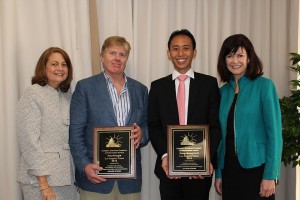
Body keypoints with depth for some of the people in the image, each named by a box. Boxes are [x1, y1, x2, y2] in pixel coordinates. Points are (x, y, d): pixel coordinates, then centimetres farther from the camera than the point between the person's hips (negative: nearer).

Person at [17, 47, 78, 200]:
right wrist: (43, 184, -17)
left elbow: (72, 137, 11)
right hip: (41, 177, -6)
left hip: (67, 176, 6)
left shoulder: (67, 95, 10)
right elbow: (29, 140, -14)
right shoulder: (32, 94, -9)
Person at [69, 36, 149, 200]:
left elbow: (148, 125, 15)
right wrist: (84, 166, -13)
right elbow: (76, 131, -3)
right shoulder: (85, 87, 0)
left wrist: (142, 134, -7)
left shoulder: (140, 89, 10)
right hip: (96, 173, -3)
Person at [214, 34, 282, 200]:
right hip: (229, 170, 4)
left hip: (257, 169, -4)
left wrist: (270, 175, -13)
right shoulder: (223, 91, 8)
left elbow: (274, 132, -9)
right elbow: (222, 135, 11)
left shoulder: (264, 85, -5)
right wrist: (219, 173, 8)